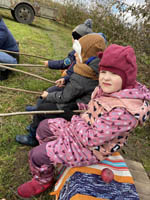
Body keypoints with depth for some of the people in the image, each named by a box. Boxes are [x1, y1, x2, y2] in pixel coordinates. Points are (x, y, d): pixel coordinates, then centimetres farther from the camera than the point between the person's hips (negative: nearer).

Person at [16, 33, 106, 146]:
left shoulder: (81, 77, -29)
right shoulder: (95, 71, -1)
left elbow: (64, 97, -18)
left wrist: (48, 96, -2)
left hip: (76, 110, -9)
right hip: (80, 103, 9)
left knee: (41, 109, 2)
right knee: (46, 101, 15)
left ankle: (33, 137, 24)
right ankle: (35, 126, 30)